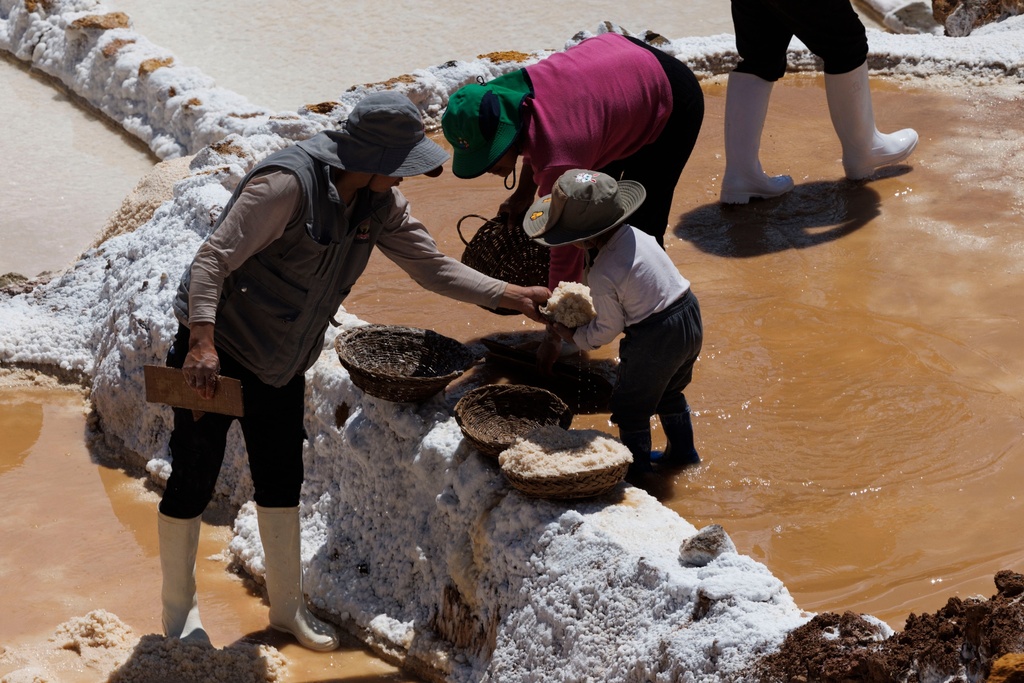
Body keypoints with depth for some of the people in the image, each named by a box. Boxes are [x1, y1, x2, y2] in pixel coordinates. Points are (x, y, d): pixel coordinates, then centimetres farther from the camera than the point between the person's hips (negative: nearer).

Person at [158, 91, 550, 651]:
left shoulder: (380, 204, -4)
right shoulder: (289, 184, -29)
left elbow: (430, 265, 4)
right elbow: (214, 258, -29)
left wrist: (506, 295, -7)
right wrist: (202, 342, -37)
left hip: (281, 360, 8)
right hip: (213, 347, -8)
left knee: (281, 481, 15)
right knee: (193, 482, 2)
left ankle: (287, 606, 31)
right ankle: (178, 610, 20)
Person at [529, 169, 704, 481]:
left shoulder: (603, 275, -24)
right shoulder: (633, 235, -3)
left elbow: (608, 328, -12)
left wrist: (576, 337, 4)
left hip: (654, 338, -8)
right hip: (690, 315, 8)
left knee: (630, 405, 15)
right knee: (669, 391, 31)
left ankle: (636, 466, 29)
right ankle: (682, 450, 45)